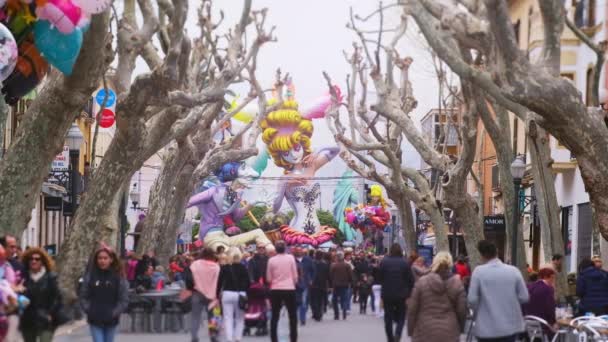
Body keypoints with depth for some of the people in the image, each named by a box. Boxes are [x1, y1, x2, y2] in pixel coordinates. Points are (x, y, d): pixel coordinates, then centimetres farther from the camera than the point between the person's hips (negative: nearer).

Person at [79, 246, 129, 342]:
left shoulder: (118, 277, -5)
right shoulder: (90, 275, -2)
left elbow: (124, 300, -3)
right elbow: (83, 296, 3)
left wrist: (114, 313, -12)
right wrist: (88, 310, -9)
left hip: (111, 321, 1)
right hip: (95, 320, -1)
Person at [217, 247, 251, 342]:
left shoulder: (224, 268, -2)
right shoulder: (243, 268, -1)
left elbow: (219, 282, 0)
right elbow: (248, 282, -1)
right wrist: (245, 293, 8)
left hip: (227, 294, 0)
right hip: (240, 294, 0)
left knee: (228, 318, 2)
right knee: (240, 318, 9)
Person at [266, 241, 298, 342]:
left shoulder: (271, 260, -2)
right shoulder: (290, 258, -4)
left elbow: (269, 278, 3)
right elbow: (295, 275, 1)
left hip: (275, 290, 1)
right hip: (289, 289, -1)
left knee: (274, 316, 8)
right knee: (292, 316, 9)